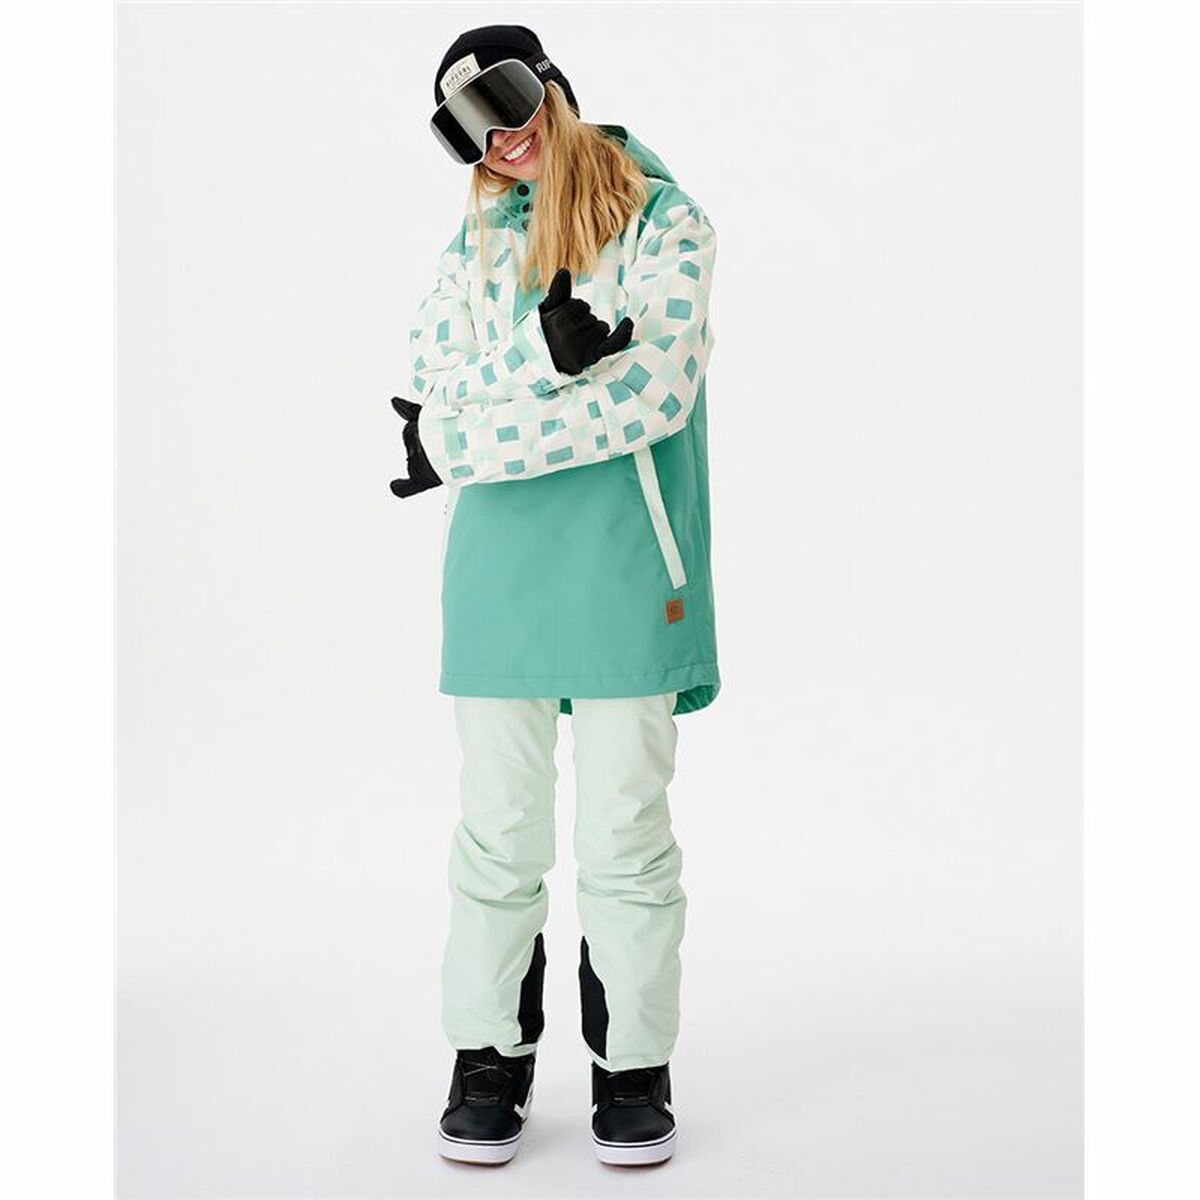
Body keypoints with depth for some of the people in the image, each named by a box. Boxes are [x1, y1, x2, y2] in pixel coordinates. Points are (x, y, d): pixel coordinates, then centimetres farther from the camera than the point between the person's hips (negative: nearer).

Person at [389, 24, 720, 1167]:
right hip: (495, 564, 3)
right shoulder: (475, 239, 15)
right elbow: (426, 386, 3)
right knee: (498, 832, 6)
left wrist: (458, 445, -8)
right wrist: (548, 357, -16)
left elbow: (651, 394, -11)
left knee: (625, 832, 2)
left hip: (623, 566, -3)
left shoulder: (662, 222, 2)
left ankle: (634, 1066, 15)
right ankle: (488, 1060, 18)